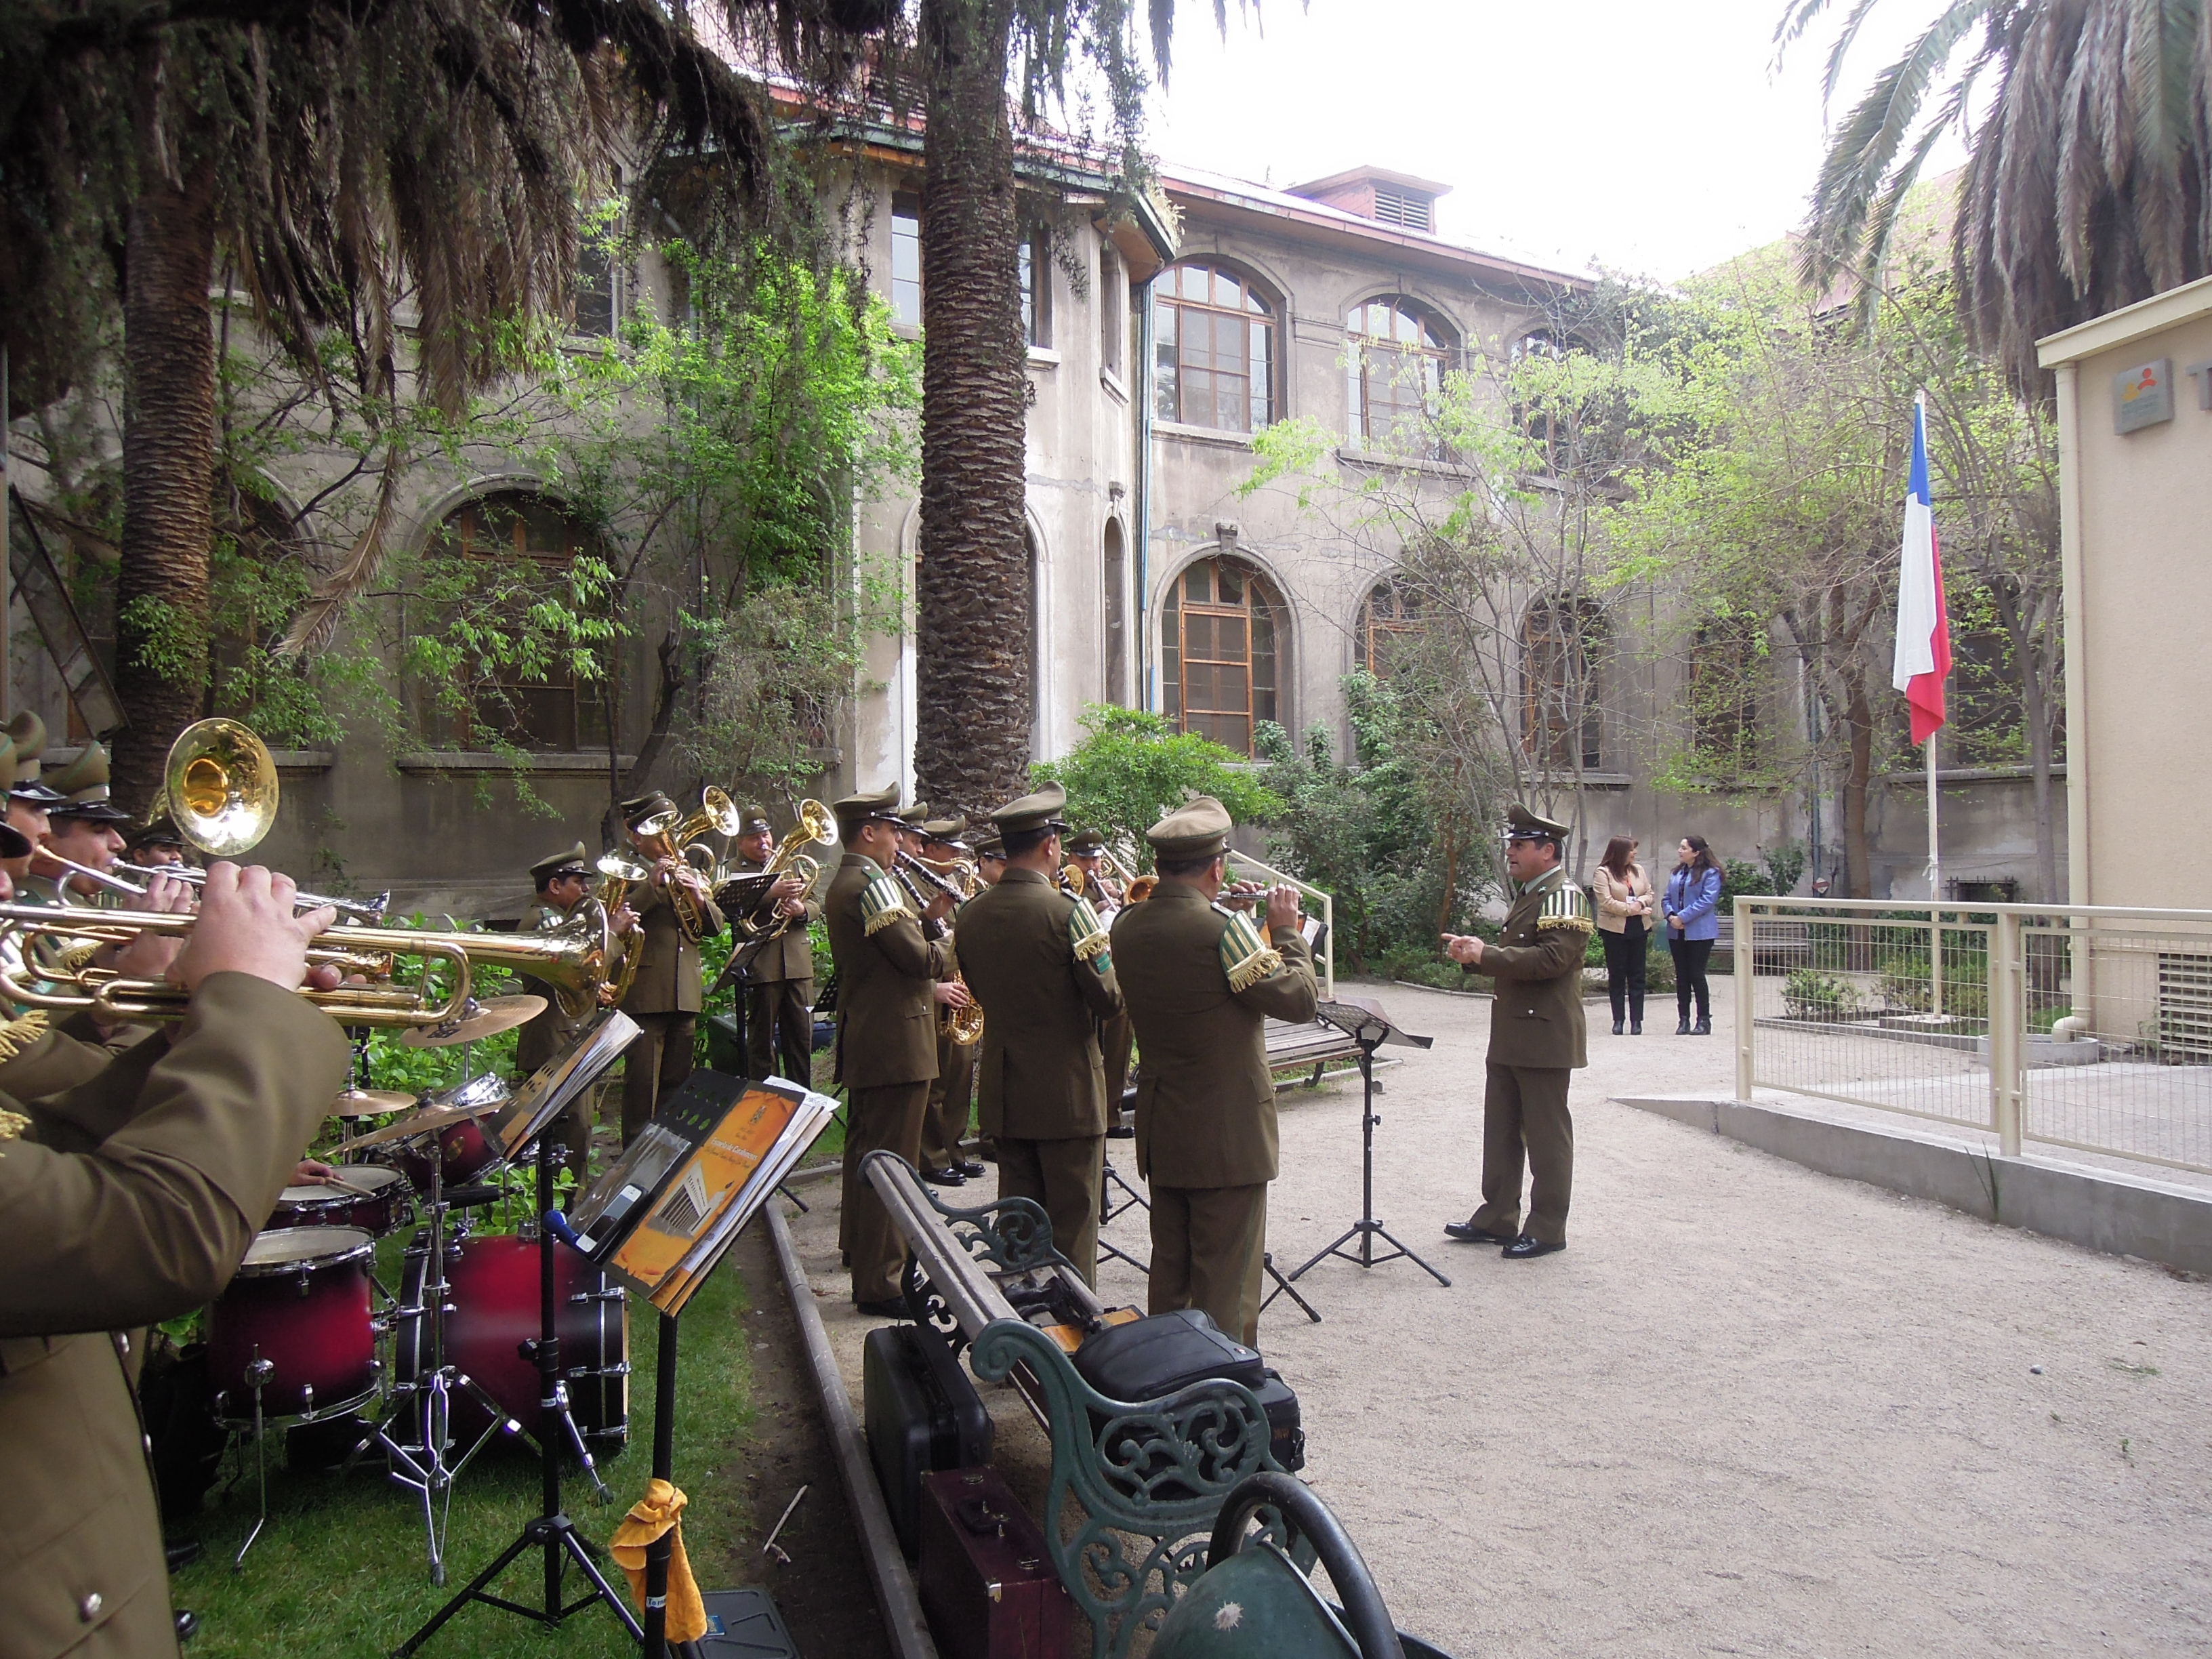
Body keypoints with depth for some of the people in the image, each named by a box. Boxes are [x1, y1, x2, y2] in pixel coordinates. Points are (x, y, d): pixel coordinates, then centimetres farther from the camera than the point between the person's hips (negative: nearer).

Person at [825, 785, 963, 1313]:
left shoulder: (844, 883, 14)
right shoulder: (872, 884, -18)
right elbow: (917, 956, -21)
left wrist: (923, 917, 10)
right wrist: (943, 946, -3)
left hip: (862, 1037, 11)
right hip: (895, 1040, -11)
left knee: (866, 1148, 23)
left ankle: (859, 1244, 40)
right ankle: (880, 1284, -1)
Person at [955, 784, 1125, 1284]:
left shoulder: (972, 914, 1)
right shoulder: (1067, 910, -17)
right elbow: (1110, 999, -14)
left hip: (1004, 1092, 6)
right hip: (1067, 1091, -6)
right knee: (1071, 1223, 5)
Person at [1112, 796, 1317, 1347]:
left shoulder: (1126, 927, 0)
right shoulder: (1222, 930, -22)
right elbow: (1299, 999, -15)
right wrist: (1286, 930, -2)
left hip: (1160, 1130, 7)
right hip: (1228, 1132, -7)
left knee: (1168, 1265, 19)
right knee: (1226, 1277, 5)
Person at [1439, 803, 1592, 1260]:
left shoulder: (1564, 896, -12)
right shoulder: (1527, 894, 18)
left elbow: (1551, 959, -24)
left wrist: (1484, 955, -22)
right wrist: (1474, 953, 6)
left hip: (1545, 1035, -9)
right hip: (1510, 1037, 10)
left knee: (1546, 1134, 1)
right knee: (1501, 1131, 13)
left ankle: (1547, 1228, 11)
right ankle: (1497, 1218, 22)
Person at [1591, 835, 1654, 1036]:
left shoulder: (1638, 870, 12)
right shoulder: (1602, 873, -5)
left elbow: (1649, 894, 11)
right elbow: (1606, 902, -14)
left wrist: (1640, 902, -11)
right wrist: (1631, 909, -15)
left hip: (1639, 929, 4)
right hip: (1615, 929, -4)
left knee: (1637, 975, 5)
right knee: (1617, 975, 3)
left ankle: (1636, 1020, 8)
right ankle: (1618, 1020, 8)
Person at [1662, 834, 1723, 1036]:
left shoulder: (1710, 873, -7)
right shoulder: (1677, 872, 15)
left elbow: (1707, 900, -16)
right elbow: (1667, 898, 14)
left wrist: (1683, 917, -19)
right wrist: (1671, 916, -6)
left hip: (1699, 932, -6)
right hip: (1677, 932, 6)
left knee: (1696, 974, -4)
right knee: (1681, 976, 8)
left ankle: (1704, 1021, 6)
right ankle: (1683, 1020, 13)